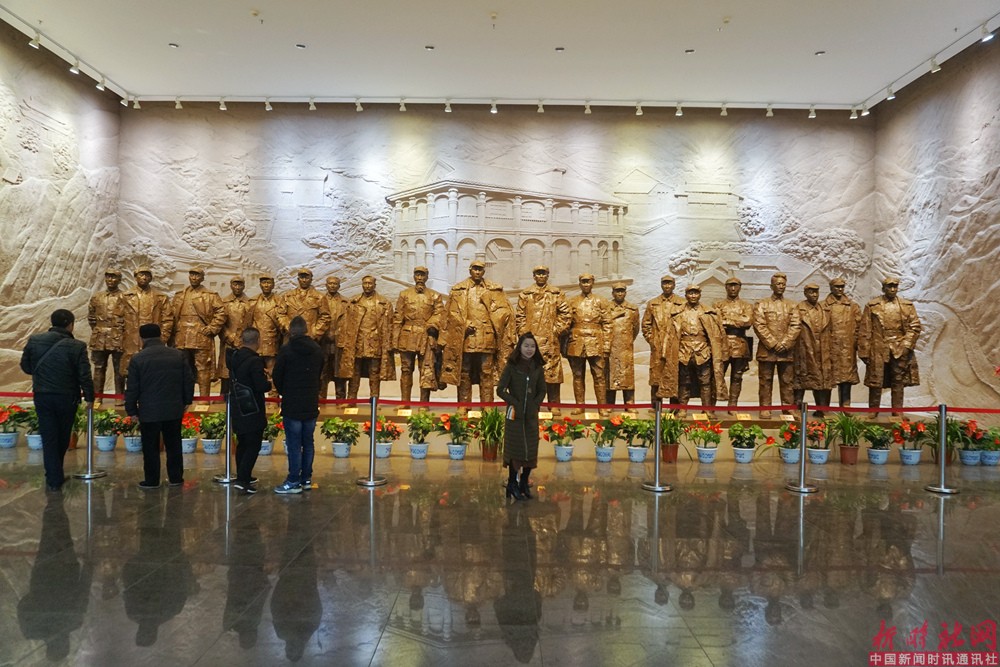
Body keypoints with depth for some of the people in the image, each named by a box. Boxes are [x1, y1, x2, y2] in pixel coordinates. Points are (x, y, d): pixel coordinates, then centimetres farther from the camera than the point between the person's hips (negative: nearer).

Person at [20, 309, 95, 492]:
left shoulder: (34, 341, -5)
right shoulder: (76, 347, -15)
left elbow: (25, 366, 7)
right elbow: (85, 376, -14)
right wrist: (89, 397, -2)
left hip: (42, 396, 2)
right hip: (67, 398, -2)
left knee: (48, 439, 6)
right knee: (62, 439, 17)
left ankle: (53, 479, 4)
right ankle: (56, 475, 31)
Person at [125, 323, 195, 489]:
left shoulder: (137, 359, -7)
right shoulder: (178, 355, 0)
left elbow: (132, 388, -5)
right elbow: (189, 380, 4)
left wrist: (131, 410, 5)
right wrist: (187, 401, 15)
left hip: (149, 412, -3)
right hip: (174, 410, 3)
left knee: (151, 448, 7)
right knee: (173, 445, 13)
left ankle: (152, 480, 14)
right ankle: (176, 478, 20)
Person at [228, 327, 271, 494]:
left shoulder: (234, 357, 4)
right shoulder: (254, 360, -21)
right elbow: (261, 386, -24)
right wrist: (269, 382, -2)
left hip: (237, 410, 8)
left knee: (242, 443, 19)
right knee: (253, 446, -1)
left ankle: (243, 476, 29)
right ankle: (242, 480, -7)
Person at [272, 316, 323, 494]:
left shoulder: (286, 350, -12)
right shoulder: (317, 350, 3)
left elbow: (276, 376, -5)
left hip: (292, 405, -5)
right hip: (311, 404, 5)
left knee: (294, 445, 0)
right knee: (308, 443, 12)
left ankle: (294, 482, 5)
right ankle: (306, 479, 19)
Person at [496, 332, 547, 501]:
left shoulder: (538, 368, 2)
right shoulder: (511, 366, -8)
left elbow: (542, 391, 10)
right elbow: (500, 390, -9)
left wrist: (535, 404, -4)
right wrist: (515, 403, -13)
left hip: (531, 415, 4)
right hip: (515, 414, -4)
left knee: (531, 449, 8)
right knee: (514, 448, 1)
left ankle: (524, 483, 22)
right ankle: (512, 483, 14)